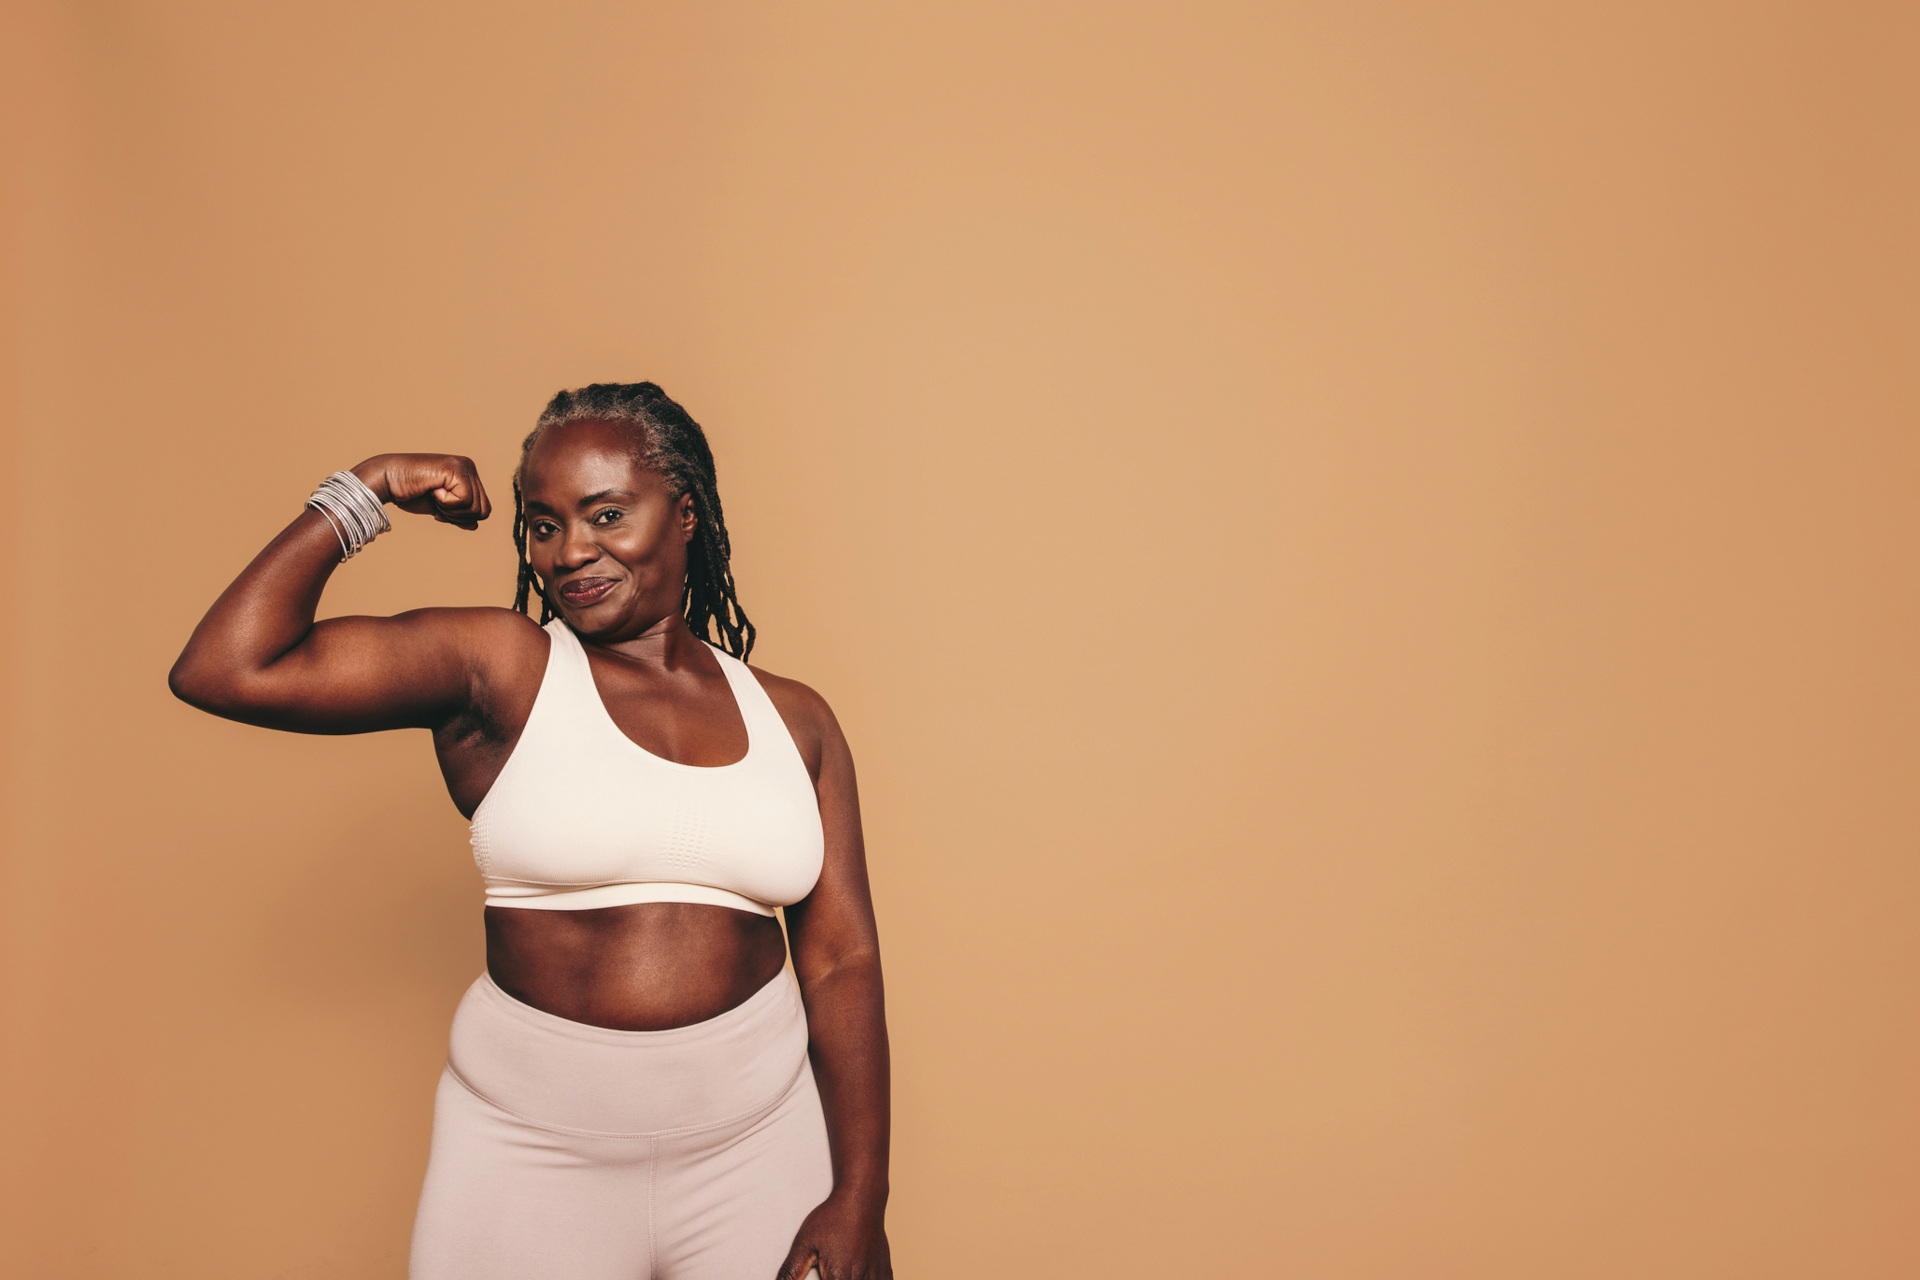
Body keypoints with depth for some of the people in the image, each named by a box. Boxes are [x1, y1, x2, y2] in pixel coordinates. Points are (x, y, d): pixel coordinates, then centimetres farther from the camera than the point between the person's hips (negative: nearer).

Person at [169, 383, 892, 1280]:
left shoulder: (792, 719, 2)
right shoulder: (493, 667, -5)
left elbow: (842, 963, 0)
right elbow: (223, 671, -14)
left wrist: (859, 1200, -4)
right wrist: (362, 495, -7)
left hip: (756, 1147, 2)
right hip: (534, 1154, -2)